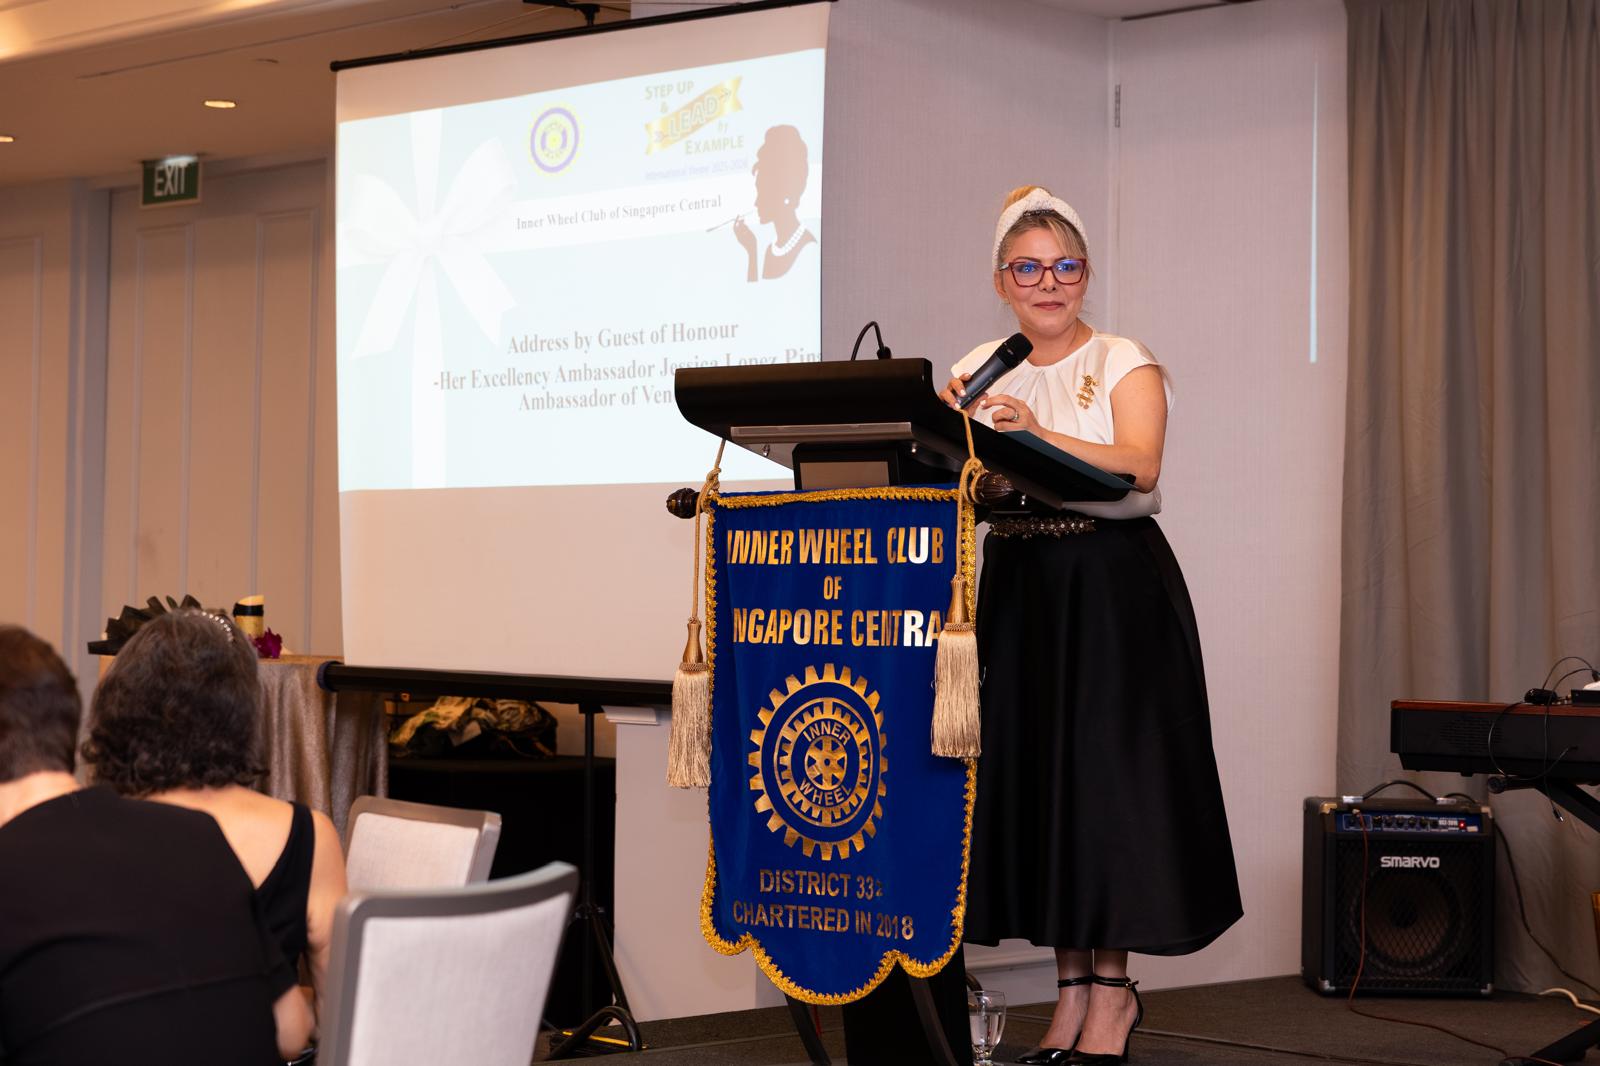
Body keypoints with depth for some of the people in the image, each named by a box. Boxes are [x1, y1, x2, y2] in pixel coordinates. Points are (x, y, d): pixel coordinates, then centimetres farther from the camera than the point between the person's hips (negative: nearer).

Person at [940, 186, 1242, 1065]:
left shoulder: (1125, 365, 0)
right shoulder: (979, 373, 11)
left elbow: (1139, 468, -18)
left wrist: (1039, 433, -31)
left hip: (1115, 587, -3)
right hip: (1018, 589, 4)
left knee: (1109, 770, -6)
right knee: (1036, 773, 1)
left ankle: (1112, 985, 2)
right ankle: (1074, 981, 10)